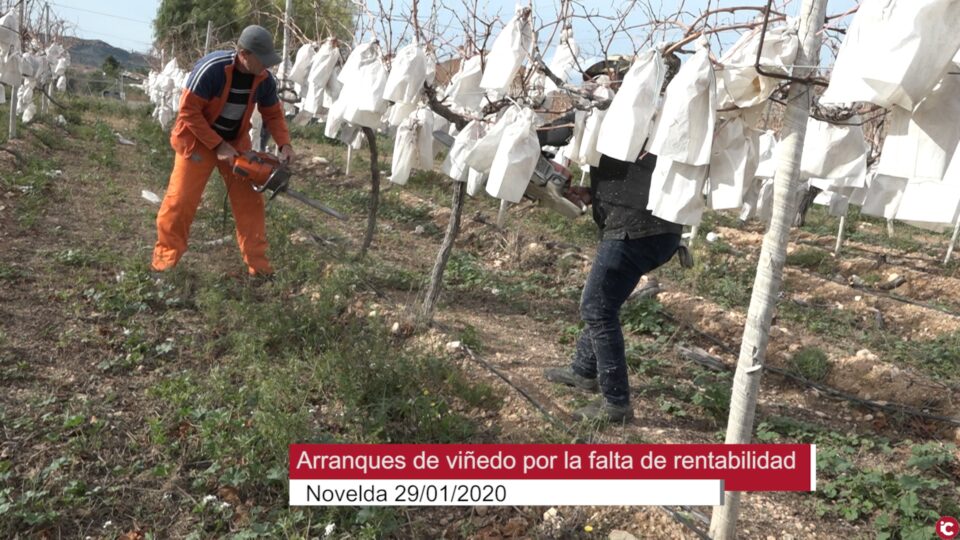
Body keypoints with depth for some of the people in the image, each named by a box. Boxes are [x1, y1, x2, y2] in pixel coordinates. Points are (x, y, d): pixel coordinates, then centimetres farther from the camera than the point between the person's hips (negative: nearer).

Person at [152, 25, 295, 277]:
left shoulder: (265, 80, -13)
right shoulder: (211, 68, -29)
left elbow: (273, 113, 2)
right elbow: (189, 111, -24)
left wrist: (284, 144, -14)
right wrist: (218, 146, -25)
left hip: (237, 142, 5)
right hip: (198, 140, -4)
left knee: (249, 200, 1)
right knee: (180, 200, -4)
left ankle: (257, 263, 9)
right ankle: (164, 259, 12)